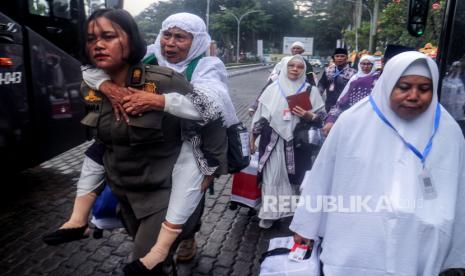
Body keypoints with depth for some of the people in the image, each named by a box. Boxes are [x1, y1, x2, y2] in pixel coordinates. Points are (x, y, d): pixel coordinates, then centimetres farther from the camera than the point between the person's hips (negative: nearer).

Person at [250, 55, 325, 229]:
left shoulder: (311, 90, 3)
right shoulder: (273, 89, 2)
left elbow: (321, 115, 5)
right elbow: (261, 114, 5)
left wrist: (308, 115, -17)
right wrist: (253, 138, 7)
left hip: (297, 143, 0)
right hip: (274, 143, 0)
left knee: (296, 177, 9)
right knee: (272, 177, 3)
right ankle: (269, 213, 16)